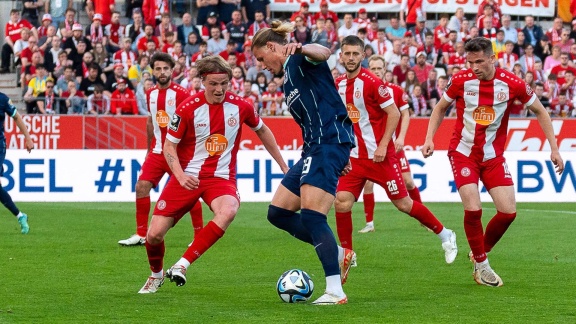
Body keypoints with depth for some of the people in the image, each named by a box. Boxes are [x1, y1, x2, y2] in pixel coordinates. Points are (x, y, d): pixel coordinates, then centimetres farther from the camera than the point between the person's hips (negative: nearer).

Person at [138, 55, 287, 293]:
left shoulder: (240, 107, -3)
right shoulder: (188, 108, -11)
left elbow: (262, 130, 17)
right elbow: (169, 146, -3)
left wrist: (283, 166, 19)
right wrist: (180, 176, -20)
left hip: (221, 178, 0)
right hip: (188, 177, 0)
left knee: (228, 211, -36)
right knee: (154, 234, -6)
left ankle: (182, 265, -29)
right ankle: (156, 274, 29)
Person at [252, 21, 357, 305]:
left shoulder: (300, 59, -4)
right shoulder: (288, 79, 25)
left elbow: (323, 53, -29)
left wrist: (299, 48, -52)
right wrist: (336, 159, 24)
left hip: (330, 141, -10)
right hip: (314, 148, 10)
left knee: (311, 216, -18)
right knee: (278, 213, 8)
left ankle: (335, 291, -19)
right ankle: (338, 254, 15)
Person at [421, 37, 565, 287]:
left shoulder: (511, 84, -11)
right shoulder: (460, 81, -10)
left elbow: (539, 111, 3)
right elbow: (440, 108, 7)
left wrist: (554, 148, 0)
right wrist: (429, 139, -5)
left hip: (493, 157, 2)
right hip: (463, 153, -2)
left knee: (508, 212, -8)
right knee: (473, 208, -16)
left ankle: (481, 251, 19)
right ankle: (481, 265, 4)